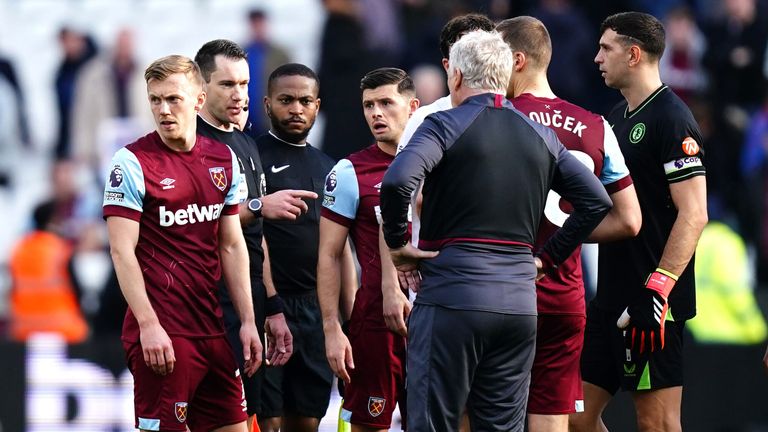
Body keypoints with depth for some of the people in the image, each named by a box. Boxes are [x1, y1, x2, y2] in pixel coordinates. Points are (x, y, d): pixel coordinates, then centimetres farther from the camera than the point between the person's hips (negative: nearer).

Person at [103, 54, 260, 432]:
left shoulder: (224, 160, 11)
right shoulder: (132, 163, -6)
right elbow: (122, 251, -11)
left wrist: (248, 321, 9)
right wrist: (148, 325, -19)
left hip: (211, 326, 6)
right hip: (160, 332, -6)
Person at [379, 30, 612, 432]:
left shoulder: (445, 125, -4)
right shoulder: (541, 136, 13)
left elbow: (397, 180, -21)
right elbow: (597, 202, 14)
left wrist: (397, 243, -6)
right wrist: (547, 256, 17)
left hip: (451, 296, -5)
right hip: (520, 303, 5)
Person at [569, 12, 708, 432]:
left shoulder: (671, 118, -12)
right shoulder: (618, 117, 16)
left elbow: (693, 214, -18)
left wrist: (657, 291, -23)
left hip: (652, 302, -9)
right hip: (612, 298, 9)